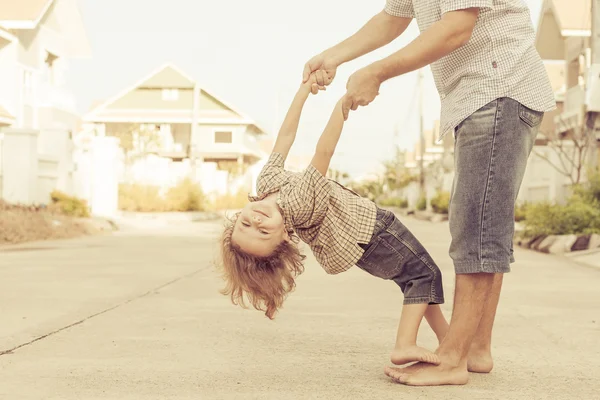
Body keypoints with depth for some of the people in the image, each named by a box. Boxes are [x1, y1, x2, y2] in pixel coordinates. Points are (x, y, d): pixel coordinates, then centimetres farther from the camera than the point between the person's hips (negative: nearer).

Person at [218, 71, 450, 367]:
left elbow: (285, 136, -9)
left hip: (352, 235, 8)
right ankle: (405, 345, -11)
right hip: (373, 230, -8)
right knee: (425, 274, 1)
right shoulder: (298, 206, -40)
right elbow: (325, 149, -47)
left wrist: (304, 89, -7)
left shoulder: (265, 182, -19)